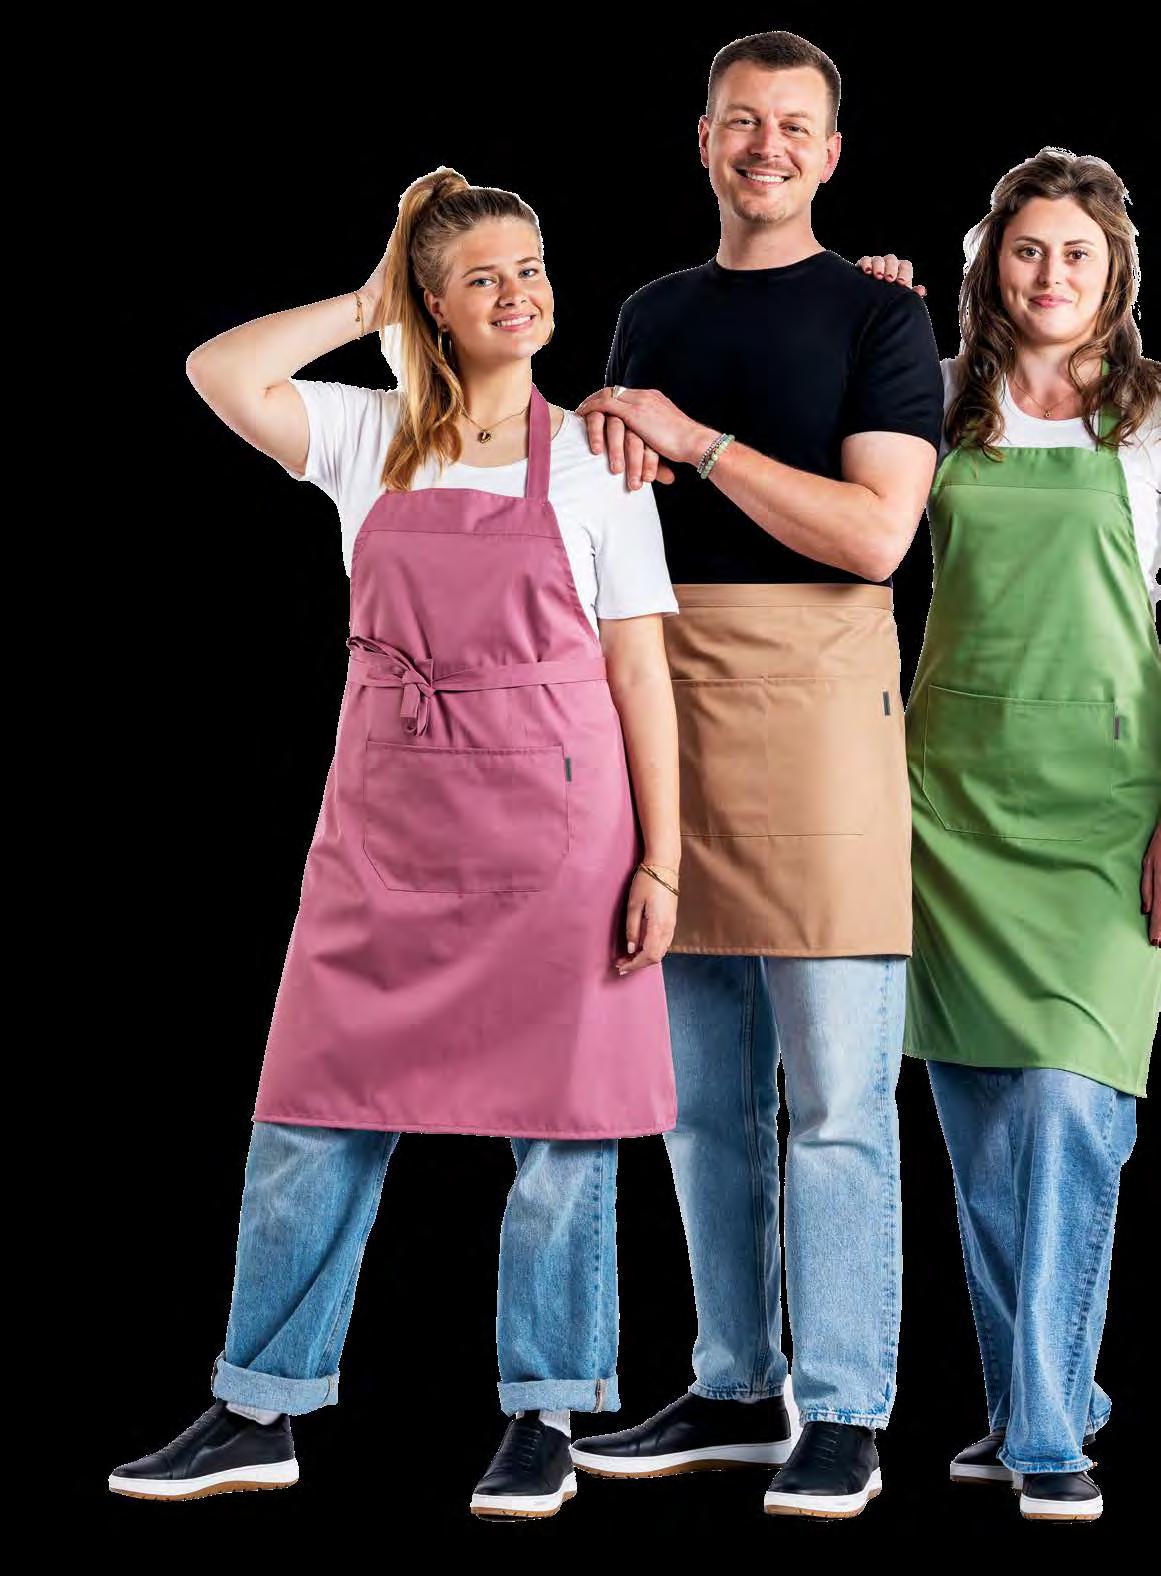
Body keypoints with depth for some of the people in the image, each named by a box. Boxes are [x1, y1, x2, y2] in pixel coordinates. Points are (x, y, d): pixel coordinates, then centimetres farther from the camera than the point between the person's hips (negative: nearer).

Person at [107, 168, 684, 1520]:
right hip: (385, 817, 2)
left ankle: (542, 1418, 16)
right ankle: (259, 1414, 15)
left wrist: (659, 861, -5)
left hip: (554, 821, -2)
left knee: (561, 1127, 2)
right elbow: (218, 372, -9)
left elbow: (640, 675, 0)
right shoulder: (369, 441, 6)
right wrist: (367, 305, 0)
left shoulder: (594, 461, 2)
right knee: (315, 1115, 4)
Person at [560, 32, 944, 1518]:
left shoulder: (879, 313, 2)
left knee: (837, 1097, -6)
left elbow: (874, 530, -10)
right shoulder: (651, 312, 19)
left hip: (814, 687, -5)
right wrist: (606, 447, 1)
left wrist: (695, 441, -10)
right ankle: (736, 1388, 18)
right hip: (663, 691, 6)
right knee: (703, 1090, 9)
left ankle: (842, 1415, -2)